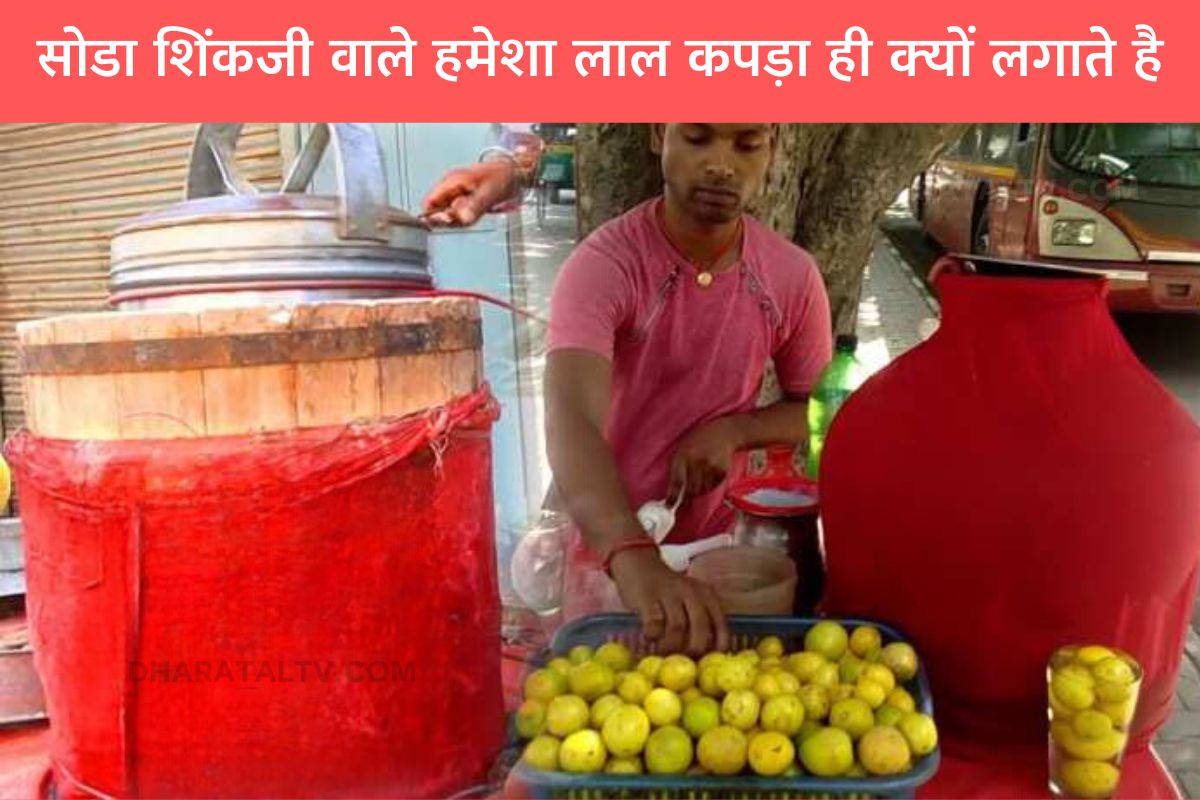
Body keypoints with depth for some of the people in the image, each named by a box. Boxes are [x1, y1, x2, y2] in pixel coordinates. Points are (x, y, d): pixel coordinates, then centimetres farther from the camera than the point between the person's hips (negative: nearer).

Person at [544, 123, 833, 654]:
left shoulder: (794, 276, -10)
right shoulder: (600, 266, -23)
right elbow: (571, 425, -37)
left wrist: (733, 430, -18)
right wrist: (635, 559, -54)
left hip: (720, 547, 4)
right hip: (614, 553, -3)